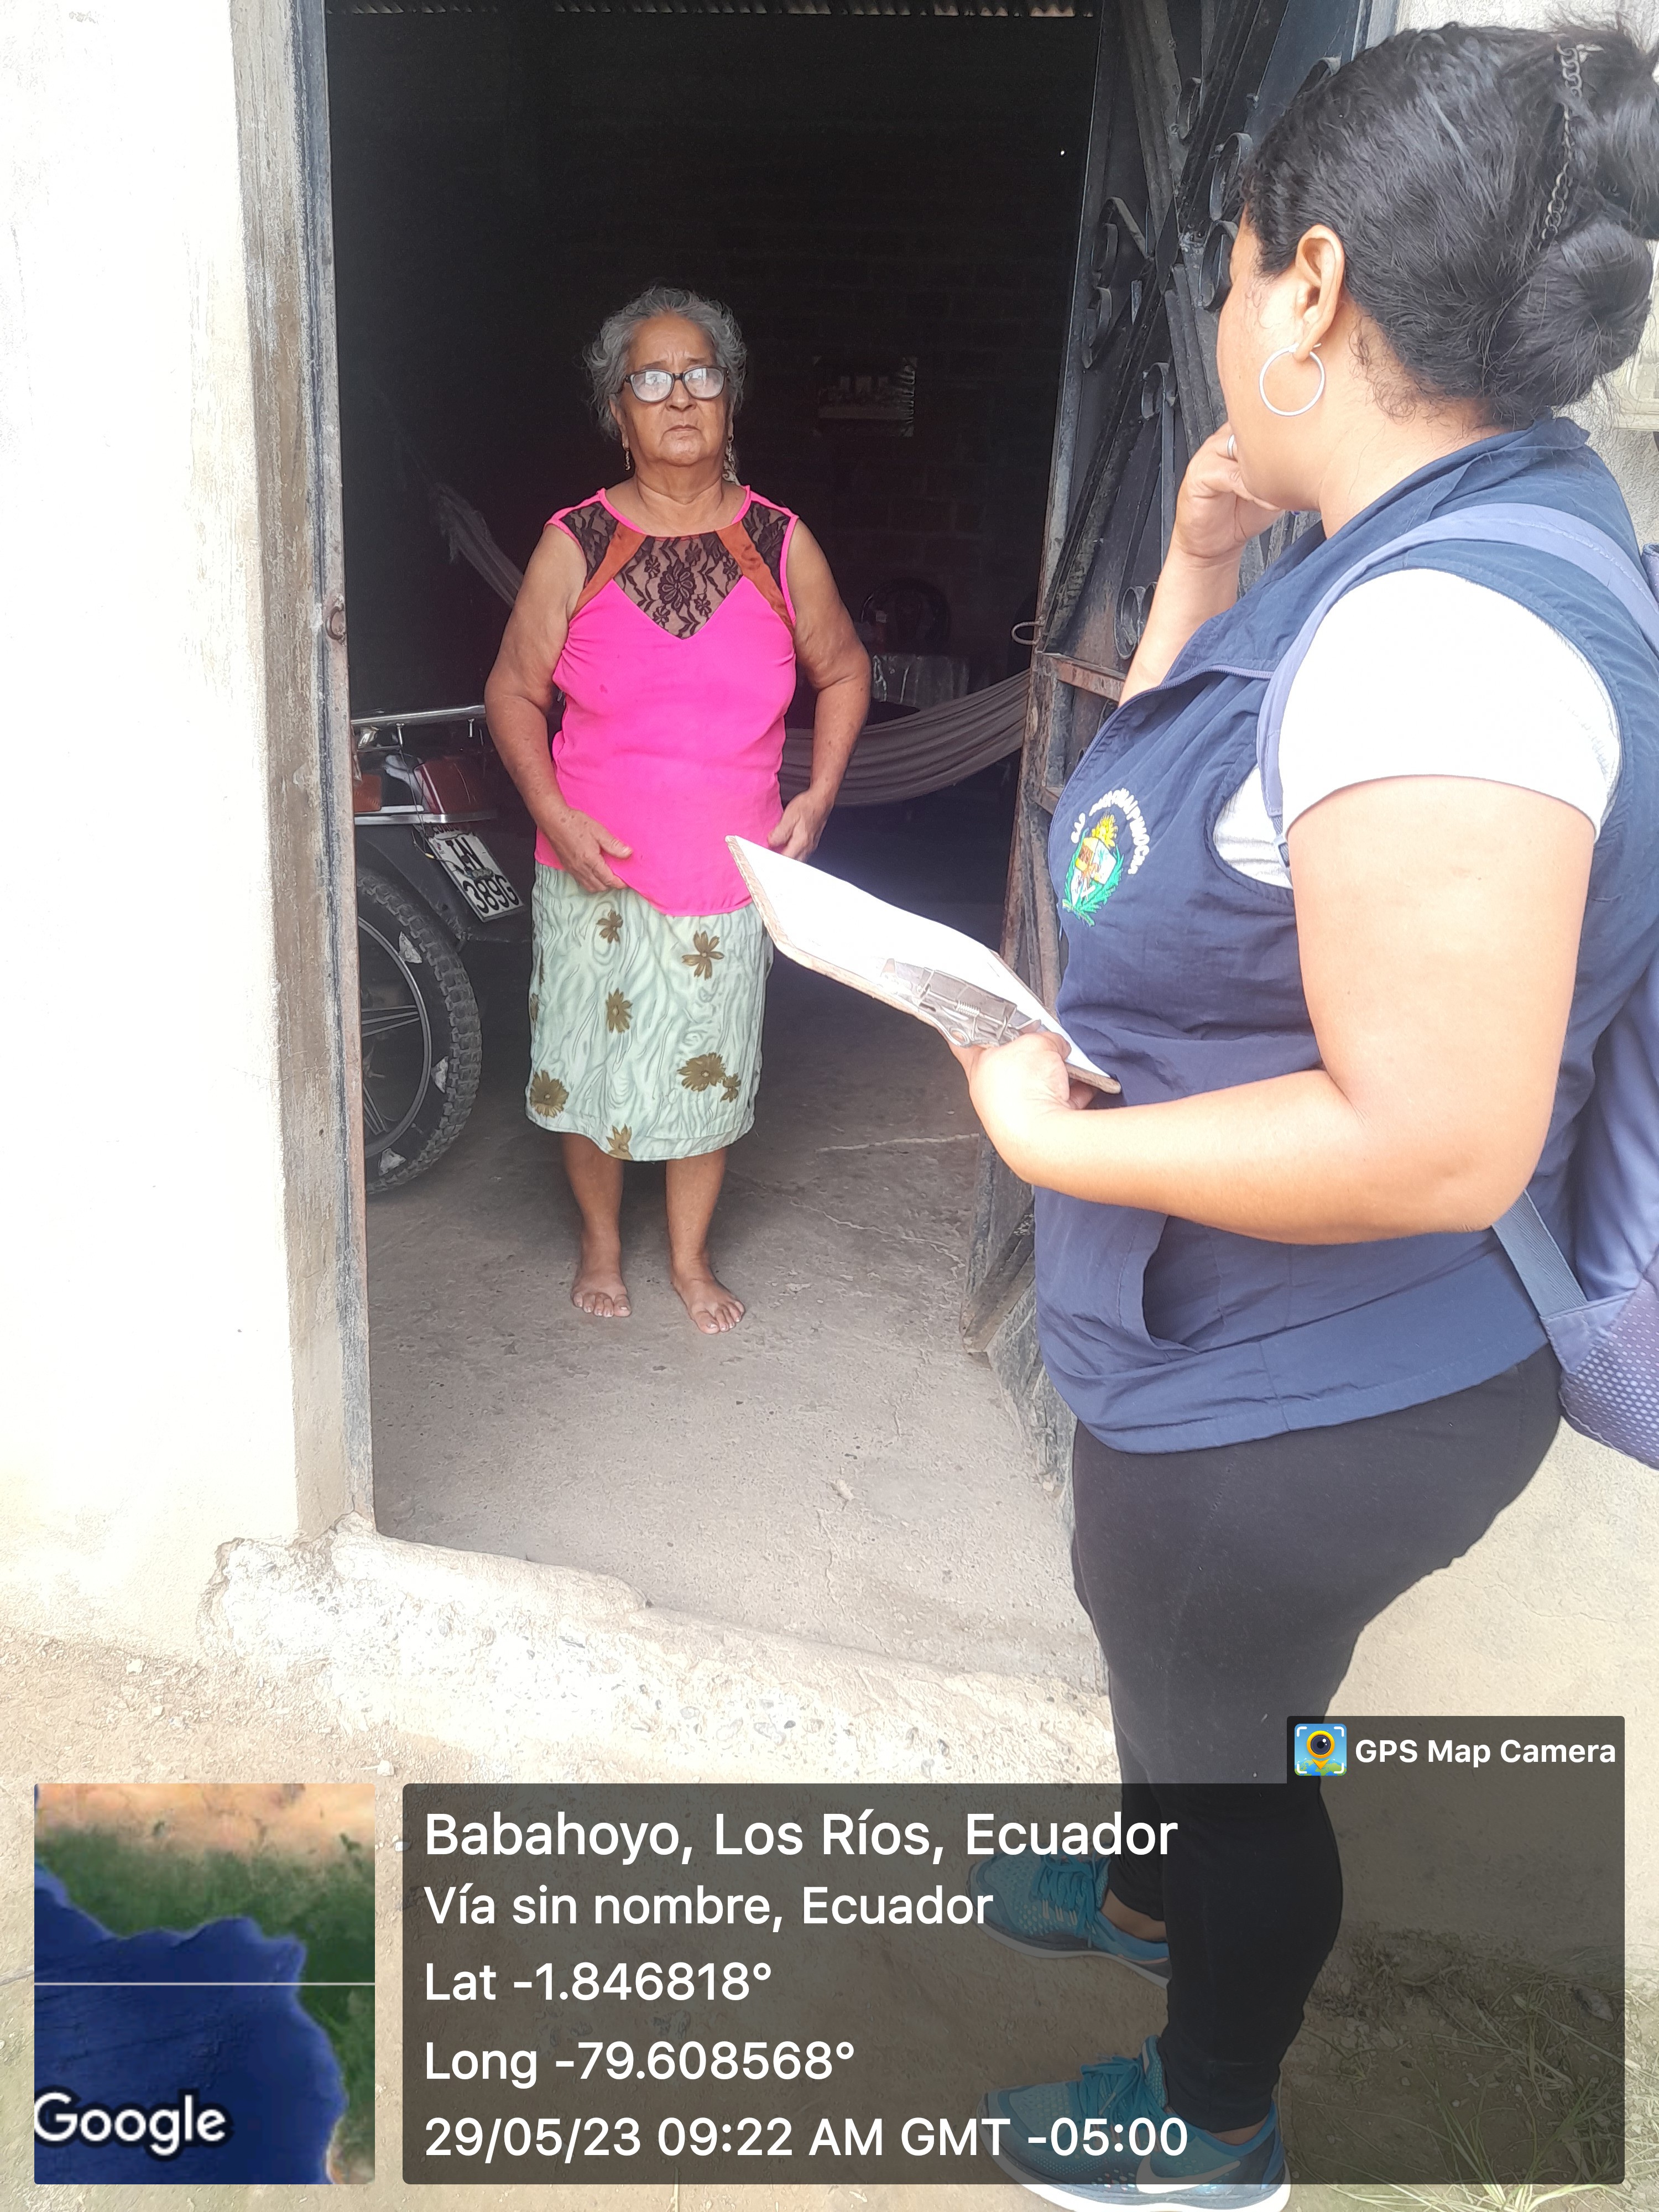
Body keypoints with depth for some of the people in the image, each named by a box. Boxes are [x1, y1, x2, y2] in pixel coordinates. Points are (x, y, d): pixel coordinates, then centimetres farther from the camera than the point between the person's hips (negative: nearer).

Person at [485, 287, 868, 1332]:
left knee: (709, 1070, 12)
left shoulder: (780, 543, -3)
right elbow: (514, 691, 0)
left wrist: (819, 794, -2)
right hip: (593, 869, 0)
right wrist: (556, 815, -13)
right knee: (584, 1059, 10)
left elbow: (843, 671, 10)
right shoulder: (577, 543, -6)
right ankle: (602, 1242, 36)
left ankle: (692, 1256, 34)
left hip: (728, 870, 1)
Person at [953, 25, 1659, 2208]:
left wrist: (1053, 1138, -23)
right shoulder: (1415, 554, 1)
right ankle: (1157, 1896, 64)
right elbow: (1178, 821, 12)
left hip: (1300, 1399, -9)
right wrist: (1199, 555, 1)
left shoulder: (1444, 633, -31)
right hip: (1246, 1359, 9)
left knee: (1229, 1740, 18)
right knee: (1192, 1692, 33)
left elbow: (1437, 1142, -34)